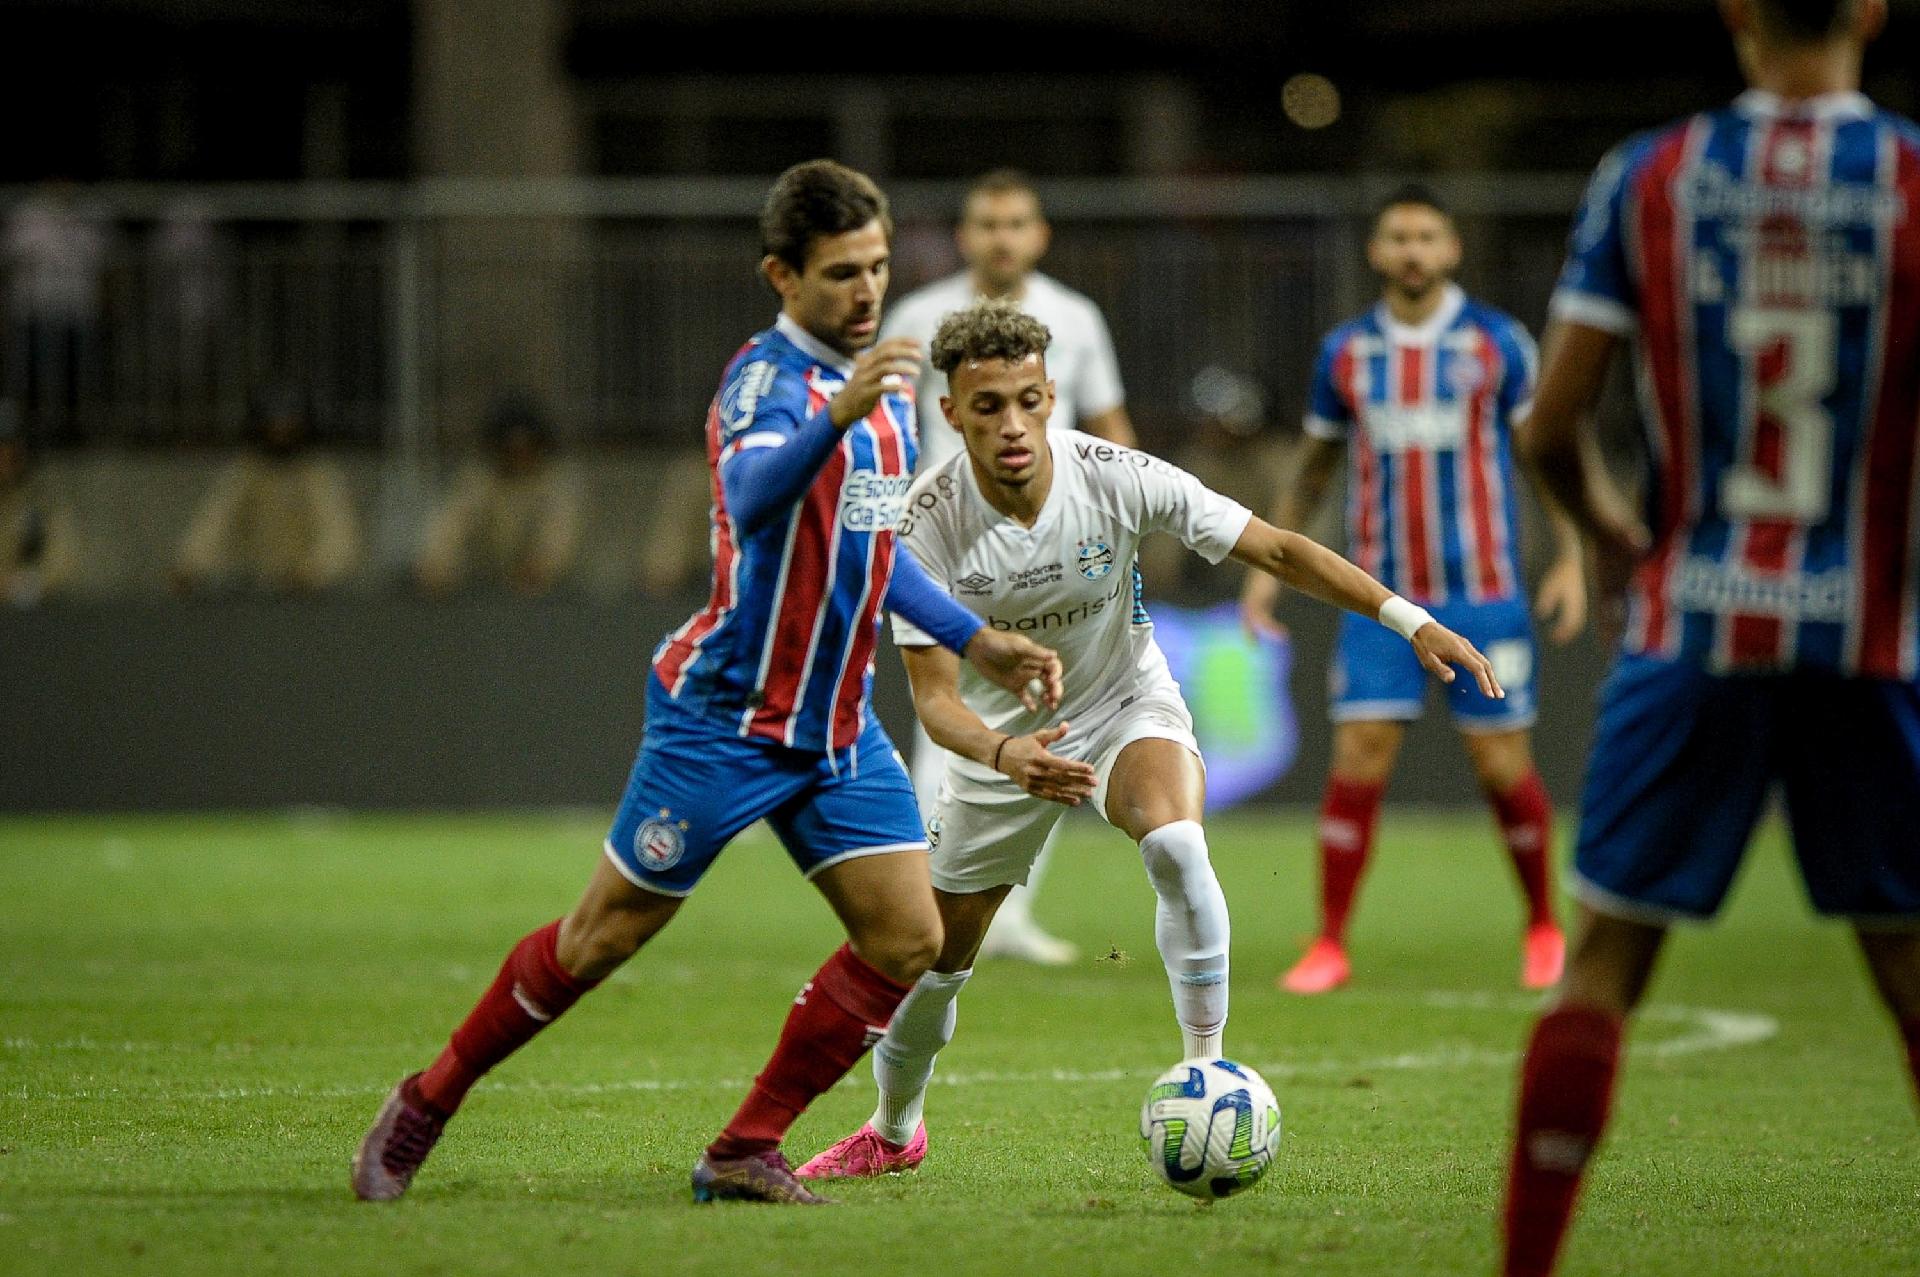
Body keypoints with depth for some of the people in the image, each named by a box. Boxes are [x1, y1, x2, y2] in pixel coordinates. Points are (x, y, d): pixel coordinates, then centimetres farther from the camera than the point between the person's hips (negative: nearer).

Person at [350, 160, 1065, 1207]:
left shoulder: (885, 383, 10)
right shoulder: (767, 378, -16)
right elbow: (751, 498, -38)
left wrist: (976, 641, 19)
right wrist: (838, 416, -54)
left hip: (838, 726, 7)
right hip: (724, 716, -7)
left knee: (908, 939, -5)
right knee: (606, 934, -1)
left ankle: (744, 1155, 4)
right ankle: (426, 1102, 18)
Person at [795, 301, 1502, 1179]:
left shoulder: (1115, 478, -24)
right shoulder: (929, 521, -24)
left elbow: (1277, 552, -18)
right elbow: (935, 696, -24)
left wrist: (1409, 620, -27)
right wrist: (1006, 754, -46)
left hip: (1127, 707, -1)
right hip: (1003, 737, 1)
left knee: (1175, 845, -34)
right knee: (936, 954, 8)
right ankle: (893, 1132, 37)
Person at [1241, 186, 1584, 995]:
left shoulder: (1498, 343, 0)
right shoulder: (1347, 352, 7)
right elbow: (1314, 466, 18)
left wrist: (1569, 559, -2)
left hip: (1482, 593, -2)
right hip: (1381, 595, 2)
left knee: (1503, 768, 0)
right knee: (1357, 760, -7)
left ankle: (1543, 927, 21)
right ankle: (1330, 944, -1)